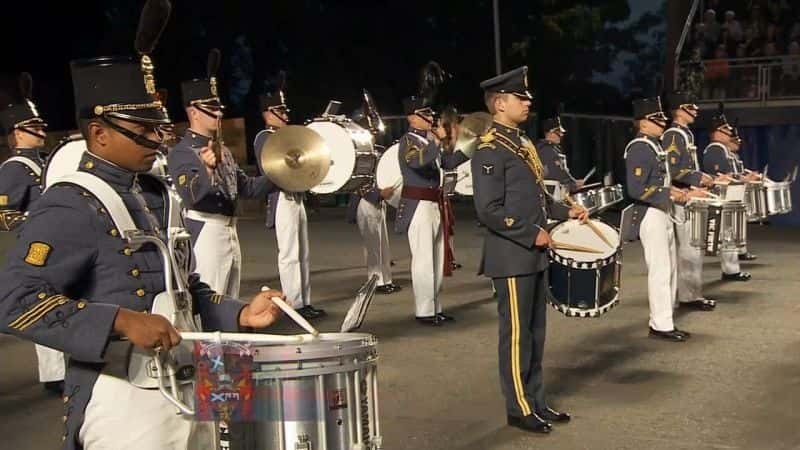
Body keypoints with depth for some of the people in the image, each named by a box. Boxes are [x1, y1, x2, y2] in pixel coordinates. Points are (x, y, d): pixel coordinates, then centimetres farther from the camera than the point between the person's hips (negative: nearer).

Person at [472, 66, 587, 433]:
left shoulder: (523, 143, 15)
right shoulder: (489, 150, -15)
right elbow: (489, 210, -21)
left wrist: (565, 211, 11)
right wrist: (532, 234, -18)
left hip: (533, 255, 9)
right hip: (512, 257, -9)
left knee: (535, 331, 14)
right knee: (516, 334, 0)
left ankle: (536, 401, 24)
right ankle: (519, 409, 10)